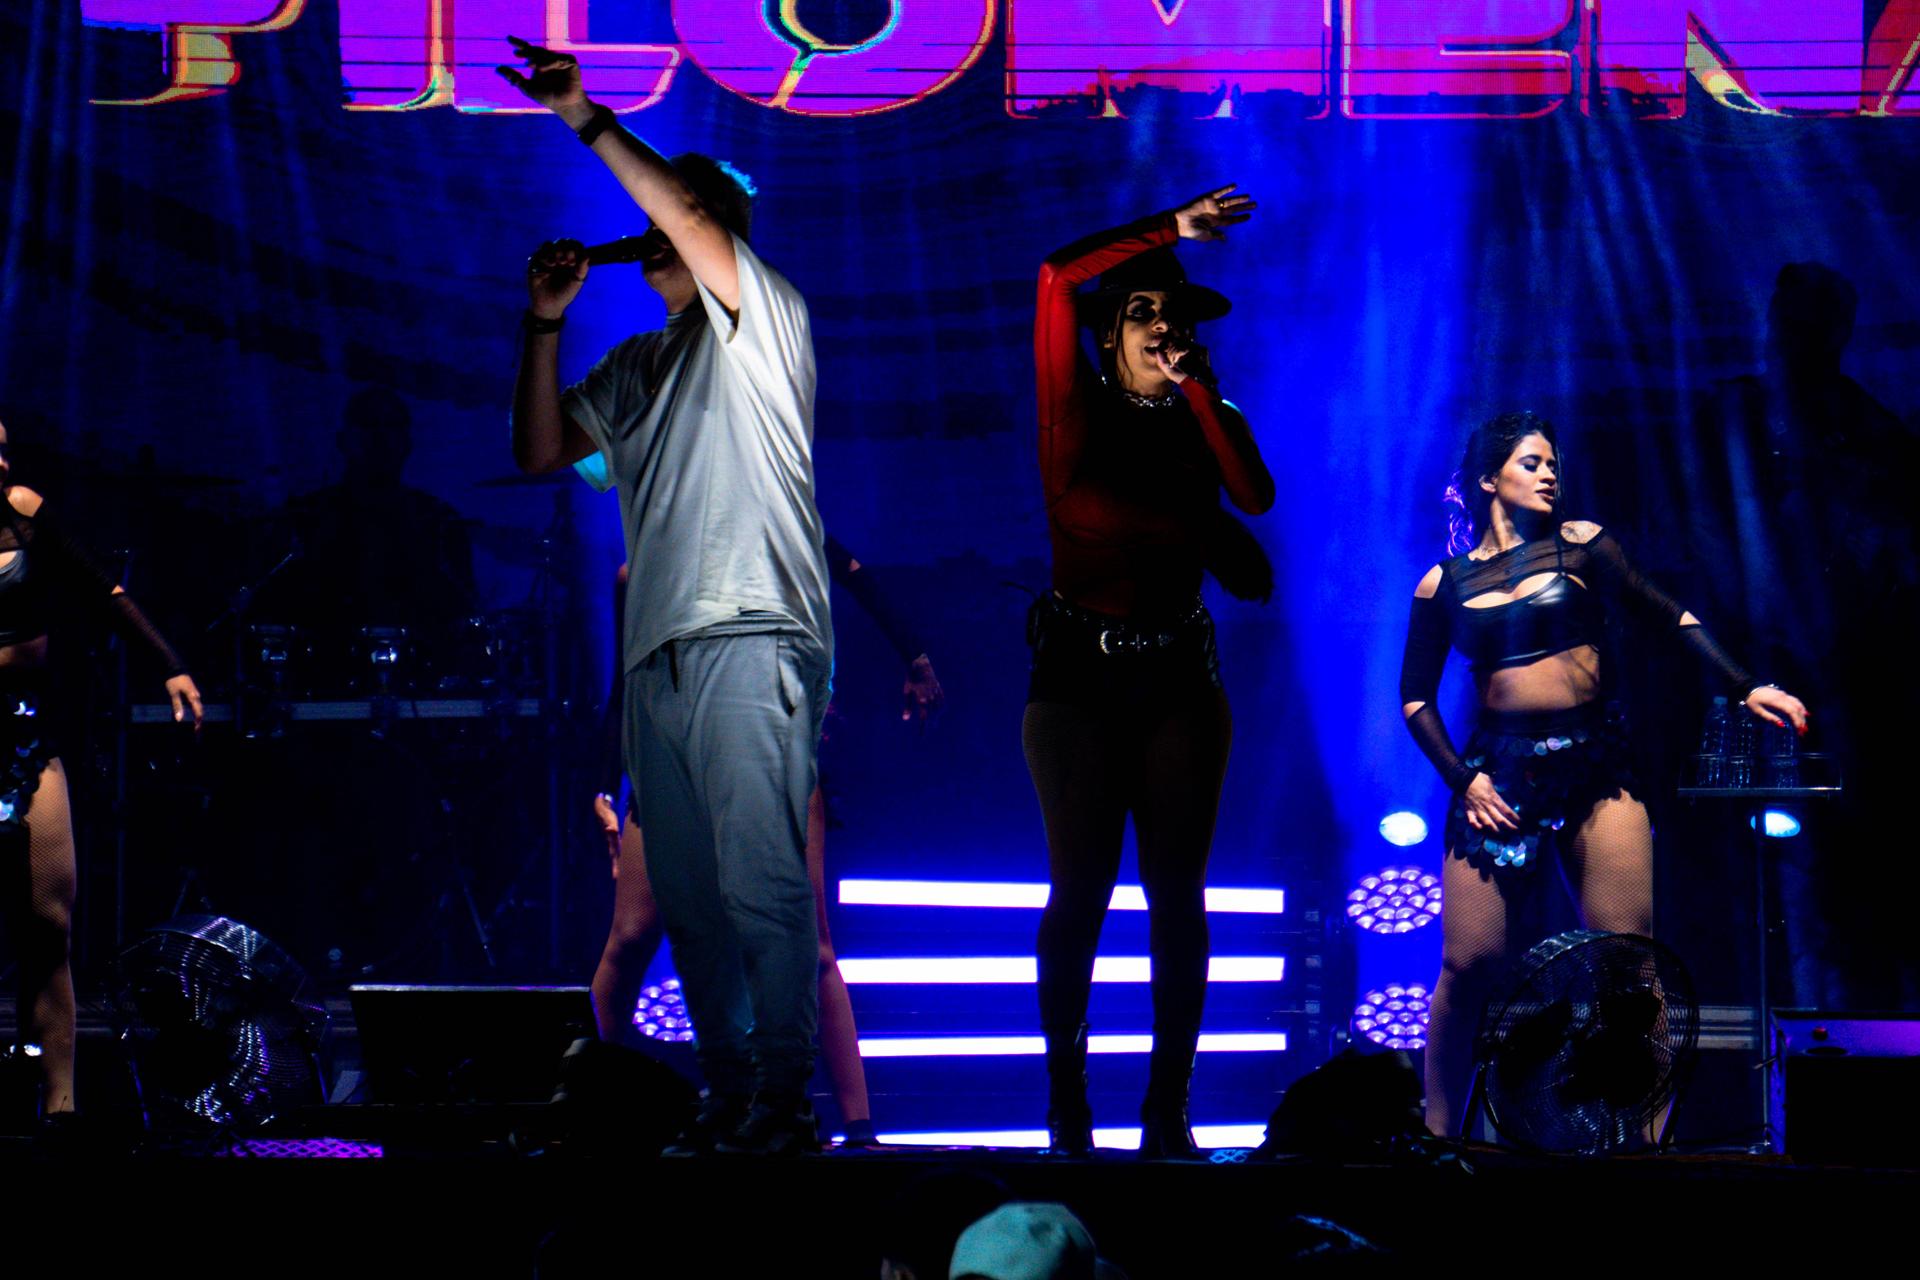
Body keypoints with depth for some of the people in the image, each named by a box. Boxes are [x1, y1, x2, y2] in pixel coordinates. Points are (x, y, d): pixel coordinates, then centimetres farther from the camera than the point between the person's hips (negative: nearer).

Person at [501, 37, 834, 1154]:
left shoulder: (766, 320, 4)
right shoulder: (635, 369, 25)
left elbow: (694, 221, -12)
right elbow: (541, 450, 23)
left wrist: (587, 120, -12)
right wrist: (545, 322, 15)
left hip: (751, 641, -7)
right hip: (659, 652, 7)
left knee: (762, 882, -13)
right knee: (687, 894, 3)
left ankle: (785, 1102, -15)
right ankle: (729, 1096, 6)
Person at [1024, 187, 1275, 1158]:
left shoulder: (1204, 424, 11)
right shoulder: (1078, 412, 2)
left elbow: (1256, 494, -9)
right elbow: (1057, 278, -11)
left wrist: (1195, 386, -9)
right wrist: (1174, 230, -11)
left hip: (1180, 678, 3)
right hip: (1079, 676, -3)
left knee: (1177, 893, -2)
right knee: (1080, 887, -6)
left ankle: (1167, 1109, -1)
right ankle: (1065, 1106, -1)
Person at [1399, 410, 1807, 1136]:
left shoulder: (1578, 545, 8)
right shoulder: (1443, 585, 10)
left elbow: (1666, 617, 2)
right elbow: (1415, 699, 13)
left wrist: (1744, 688, -9)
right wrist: (1461, 778, 0)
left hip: (1594, 764, 0)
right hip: (1500, 774, 0)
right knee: (1469, 965, -5)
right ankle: (1435, 1134, 7)